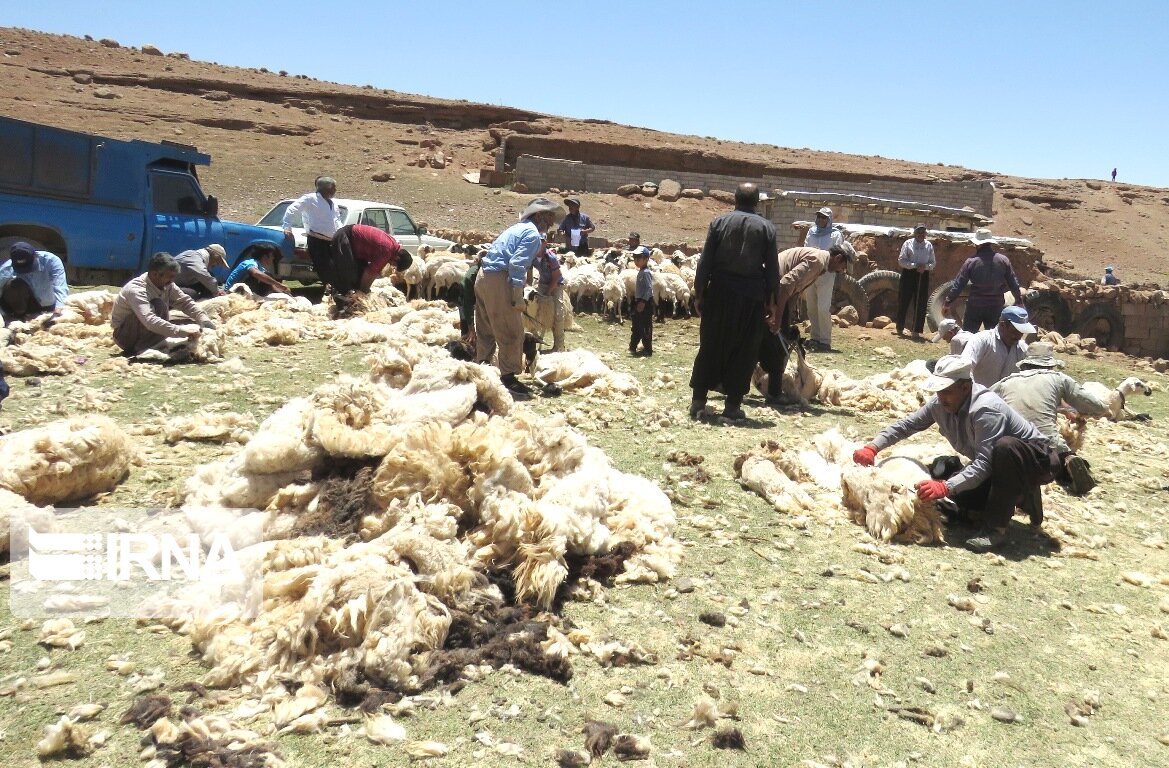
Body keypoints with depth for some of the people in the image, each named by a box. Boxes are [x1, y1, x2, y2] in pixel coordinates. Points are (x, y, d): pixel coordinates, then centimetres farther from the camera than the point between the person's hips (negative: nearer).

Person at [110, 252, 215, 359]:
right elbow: (149, 320, -43)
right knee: (158, 305, -31)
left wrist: (204, 320, -22)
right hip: (124, 335, -8)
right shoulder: (136, 290, -29)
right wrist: (182, 331, -49)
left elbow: (185, 302, -5)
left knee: (192, 325, -6)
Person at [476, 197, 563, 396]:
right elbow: (516, 264, -20)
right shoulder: (533, 234, -9)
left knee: (486, 329, 20)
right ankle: (508, 377, 2)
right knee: (512, 333, -2)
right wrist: (518, 297, -19)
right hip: (499, 281, -10)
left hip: (484, 276, 10)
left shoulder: (519, 227, 20)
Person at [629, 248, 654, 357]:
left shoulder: (646, 272, -16)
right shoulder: (641, 272, 14)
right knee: (636, 326, 16)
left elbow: (649, 288, -23)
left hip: (645, 303, -10)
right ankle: (633, 348, 25)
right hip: (639, 301, 10)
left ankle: (648, 350, -1)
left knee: (646, 326, -6)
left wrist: (643, 302, -27)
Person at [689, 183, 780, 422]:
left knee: (710, 347, 8)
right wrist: (771, 298, 9)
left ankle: (698, 401, 10)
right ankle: (733, 405, 6)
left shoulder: (720, 222, 2)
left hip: (720, 292, 1)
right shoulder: (766, 227, 1)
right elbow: (772, 268, 1)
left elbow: (705, 261, 0)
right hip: (752, 297, -1)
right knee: (744, 352, 6)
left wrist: (699, 293, 5)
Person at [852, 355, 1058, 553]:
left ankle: (996, 528, -28)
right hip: (996, 465, 7)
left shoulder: (985, 409, -34)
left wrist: (945, 487, -48)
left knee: (1005, 446, -39)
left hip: (1034, 460, -7)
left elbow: (984, 464, -39)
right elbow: (905, 425, -4)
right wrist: (872, 447, -16)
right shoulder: (940, 403, -12)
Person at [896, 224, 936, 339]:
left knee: (921, 305, 1)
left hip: (923, 275, 2)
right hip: (908, 274, -2)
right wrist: (915, 266, -18)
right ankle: (900, 328, 21)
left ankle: (917, 331, 8)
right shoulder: (908, 244, -1)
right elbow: (901, 260, -7)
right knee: (903, 302, 5)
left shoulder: (929, 245, 6)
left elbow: (933, 263, 8)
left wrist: (925, 266, -13)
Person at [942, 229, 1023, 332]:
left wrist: (947, 303, 1)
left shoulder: (971, 261, -8)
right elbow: (1014, 284, 3)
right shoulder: (1003, 260, -1)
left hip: (975, 305, -2)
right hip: (996, 306, 2)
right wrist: (1019, 302, 15)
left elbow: (958, 285, -6)